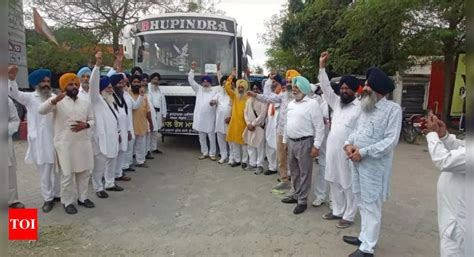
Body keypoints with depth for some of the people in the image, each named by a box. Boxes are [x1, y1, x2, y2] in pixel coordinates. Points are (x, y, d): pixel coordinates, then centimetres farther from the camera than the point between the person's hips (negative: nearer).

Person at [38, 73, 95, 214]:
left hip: (84, 142, 5)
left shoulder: (85, 103, 11)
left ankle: (82, 197, 29)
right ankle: (67, 202, 18)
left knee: (84, 172, 13)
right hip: (65, 144, -4)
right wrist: (55, 100, -37)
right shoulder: (58, 101, -3)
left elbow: (92, 119, 15)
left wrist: (85, 125, -9)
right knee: (67, 174, 3)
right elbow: (41, 110, -19)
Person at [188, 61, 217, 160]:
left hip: (210, 118, -3)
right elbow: (191, 80, 5)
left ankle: (212, 153, 13)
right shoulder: (199, 89, 10)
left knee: (212, 137, 1)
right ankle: (204, 153, 23)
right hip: (199, 117, 3)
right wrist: (192, 69, -4)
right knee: (202, 137, 11)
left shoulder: (214, 92, 4)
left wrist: (214, 102, -21)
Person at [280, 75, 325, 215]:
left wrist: (316, 146, -17)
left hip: (305, 142, -7)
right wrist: (285, 140, 17)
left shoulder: (312, 103, -11)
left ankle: (302, 201, 13)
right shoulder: (291, 104, 12)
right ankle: (297, 194, 33)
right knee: (294, 171, 17)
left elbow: (319, 127, -13)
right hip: (291, 142, 7)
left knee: (304, 173, 2)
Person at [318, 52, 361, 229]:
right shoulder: (337, 102, 11)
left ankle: (349, 216, 18)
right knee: (334, 183, 16)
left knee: (348, 185, 5)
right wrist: (322, 67, 0)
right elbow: (326, 88, 8)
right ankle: (337, 211, 32)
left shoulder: (361, 107, -9)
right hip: (332, 151, 7)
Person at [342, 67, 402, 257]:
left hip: (373, 165, -8)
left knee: (371, 206, 1)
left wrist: (364, 152, -18)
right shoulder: (366, 107, 14)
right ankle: (364, 237, 34)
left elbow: (391, 141, -17)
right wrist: (348, 143, -3)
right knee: (362, 203, 18)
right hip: (357, 163, 8)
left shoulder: (393, 109, -11)